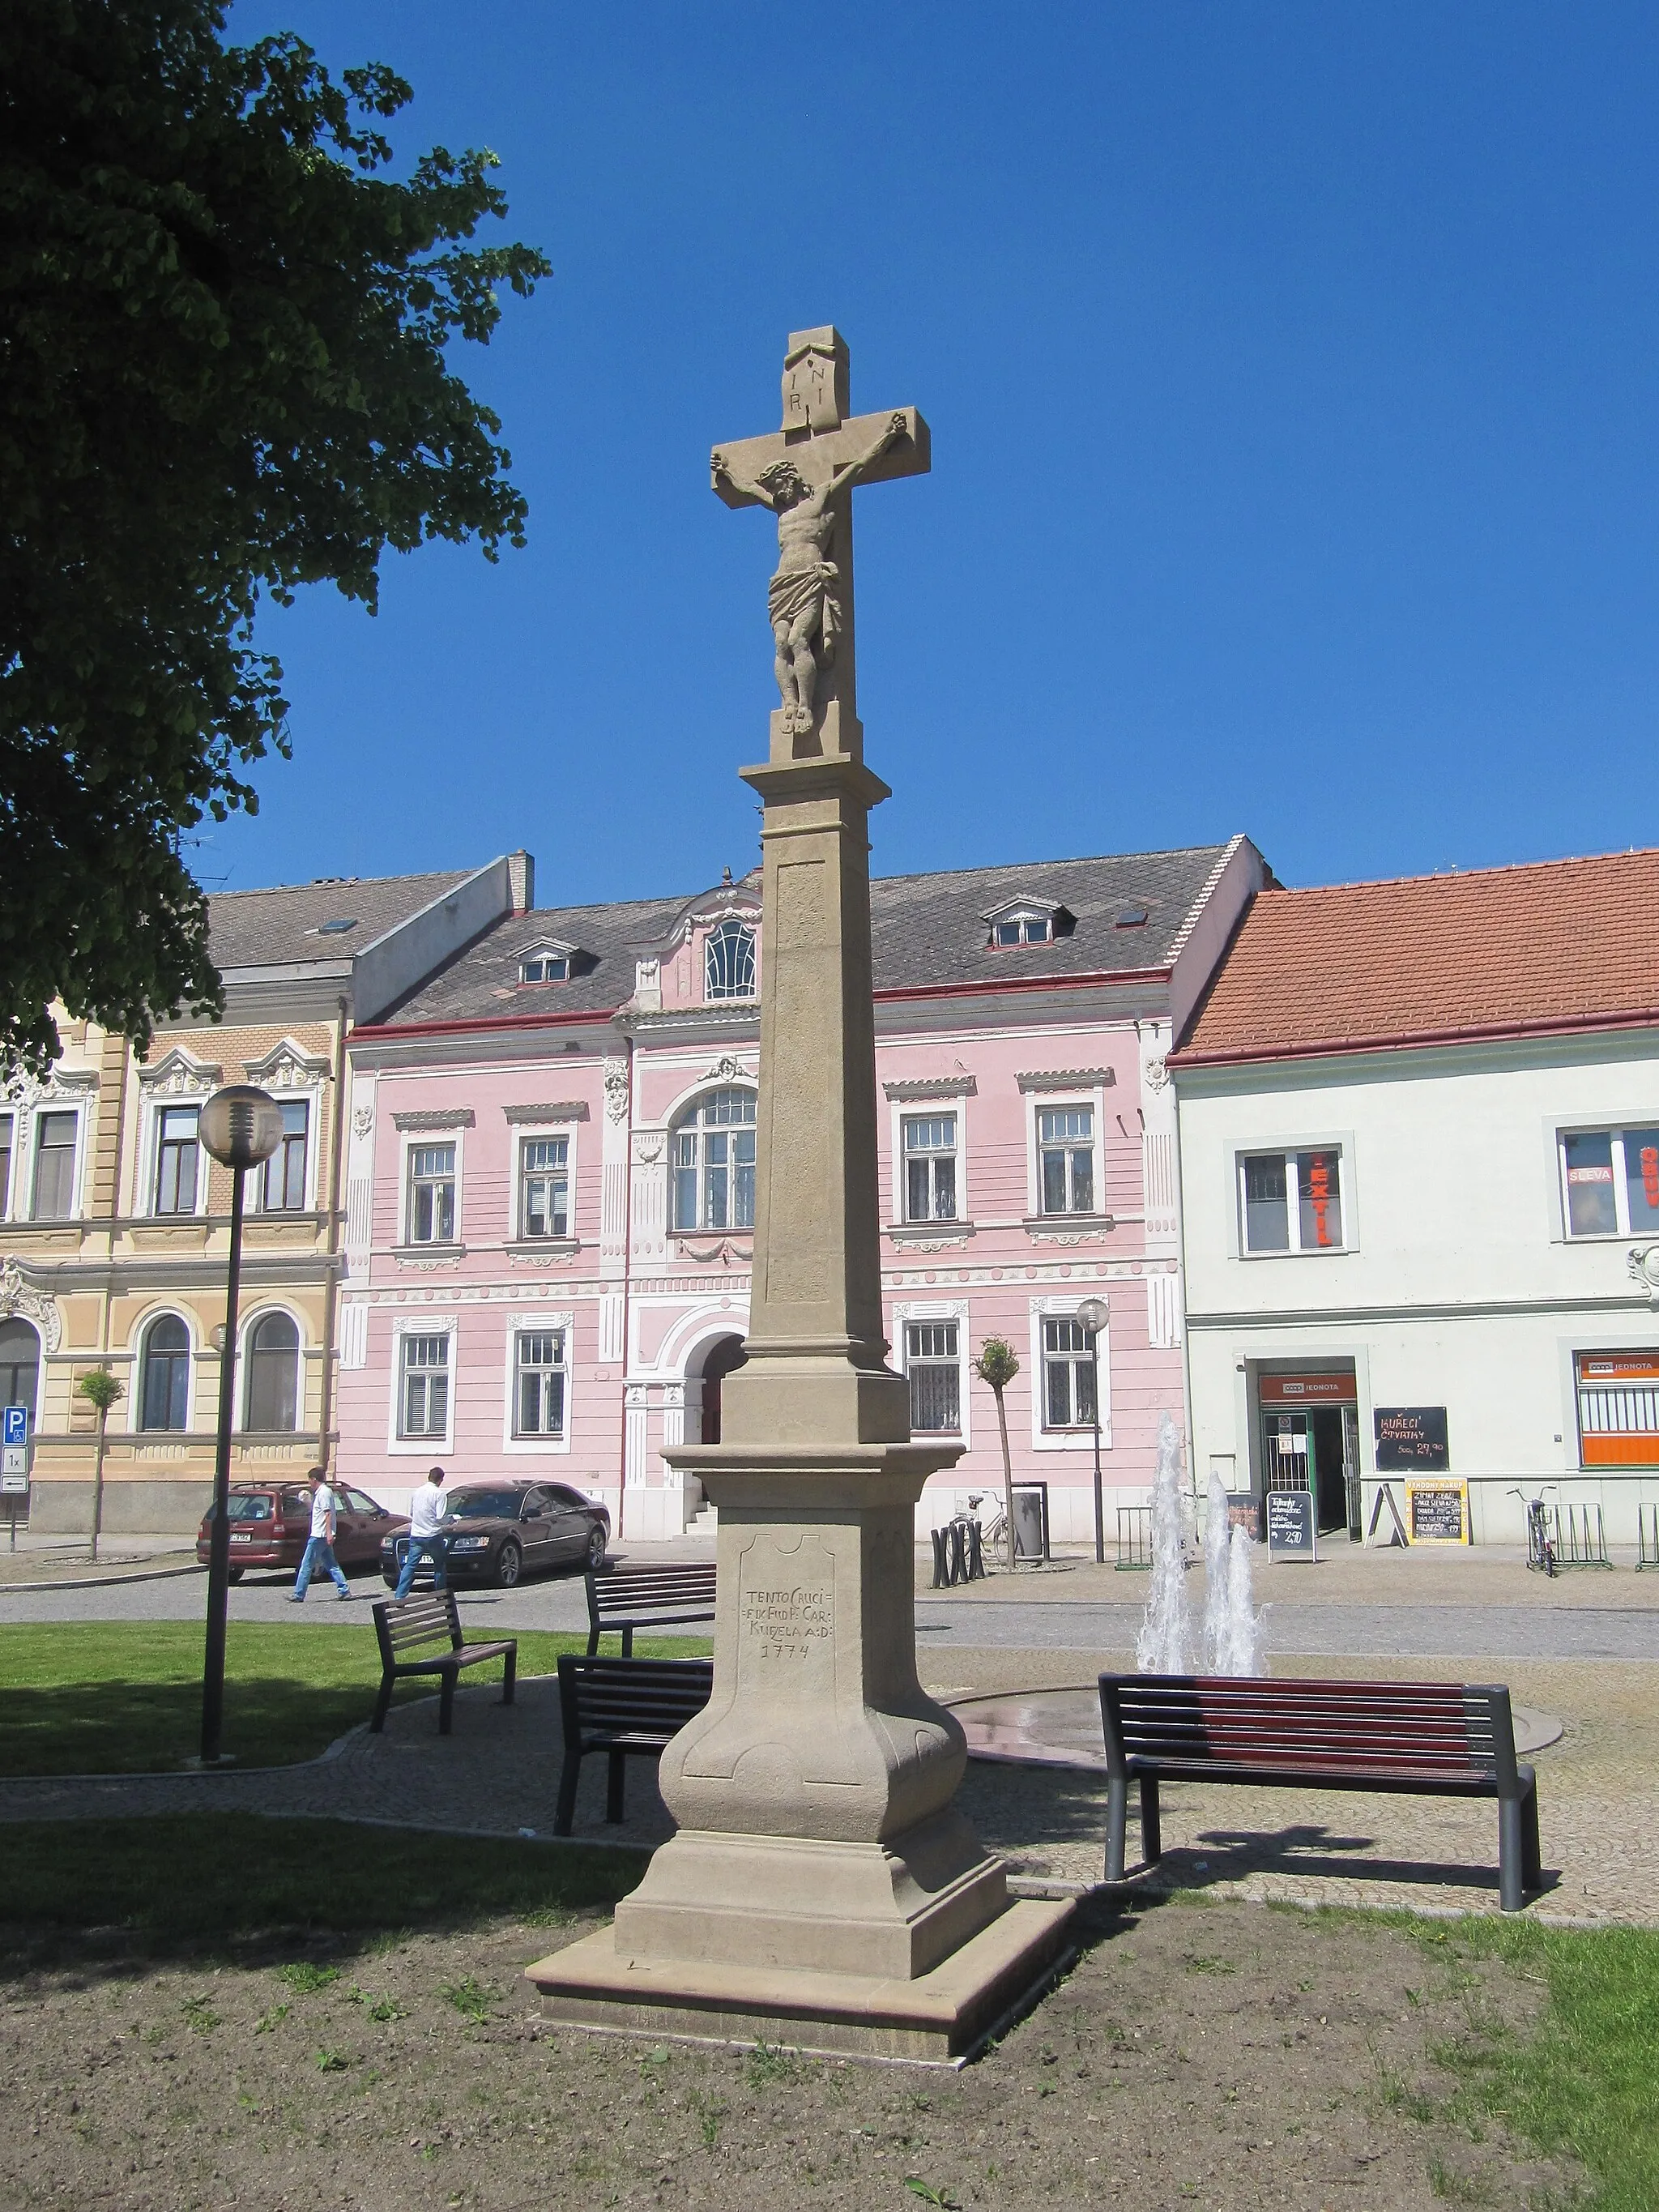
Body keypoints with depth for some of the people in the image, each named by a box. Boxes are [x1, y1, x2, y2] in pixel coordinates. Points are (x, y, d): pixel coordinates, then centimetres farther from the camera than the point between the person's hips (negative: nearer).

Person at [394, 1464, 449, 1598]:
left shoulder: (417, 1492, 8)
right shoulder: (438, 1493, -9)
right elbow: (440, 1517, -13)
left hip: (416, 1535, 4)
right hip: (433, 1536, -4)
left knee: (410, 1565, 1)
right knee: (439, 1566, 13)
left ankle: (399, 1595, -11)